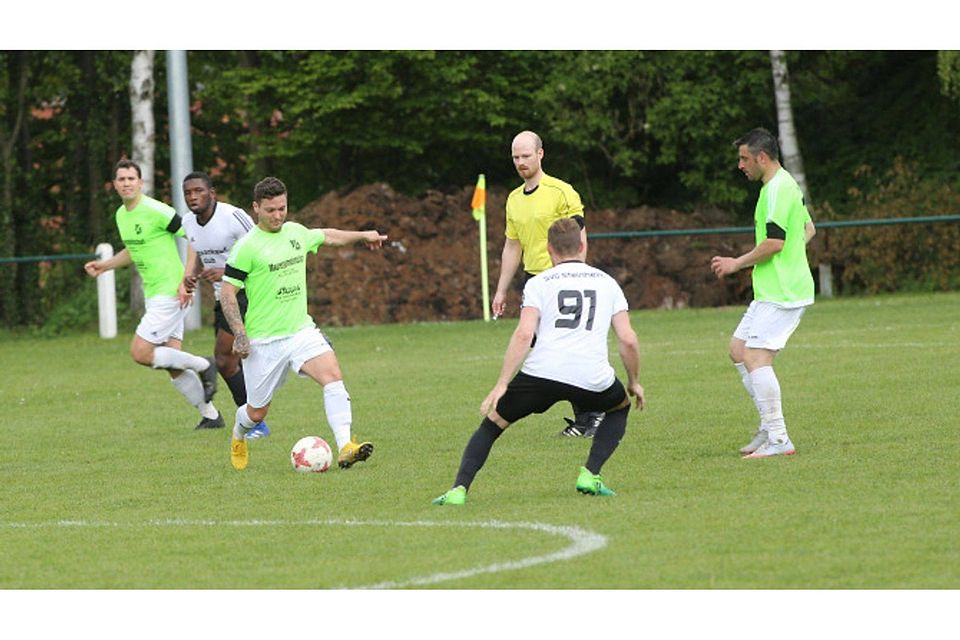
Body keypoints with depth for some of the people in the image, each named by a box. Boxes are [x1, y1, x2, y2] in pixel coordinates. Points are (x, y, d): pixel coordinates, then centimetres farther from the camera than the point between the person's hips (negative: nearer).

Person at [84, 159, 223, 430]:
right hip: (153, 294, 9)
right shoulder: (121, 215, 11)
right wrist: (105, 265, 17)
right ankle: (210, 415, 17)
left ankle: (203, 366, 1)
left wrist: (186, 281, -21)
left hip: (170, 293, -9)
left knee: (140, 353, -13)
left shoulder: (156, 211, -17)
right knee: (173, 364, 8)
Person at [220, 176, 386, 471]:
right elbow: (227, 292, -9)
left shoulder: (296, 232, 8)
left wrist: (362, 235, 39)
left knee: (333, 376, -22)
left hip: (301, 330, 4)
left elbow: (327, 236, 30)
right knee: (257, 412, 5)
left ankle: (345, 447, -31)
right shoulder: (247, 247, -11)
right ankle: (238, 437, 42)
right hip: (263, 341, -4)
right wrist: (240, 334, -17)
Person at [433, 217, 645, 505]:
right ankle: (590, 476, 16)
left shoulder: (538, 283, 12)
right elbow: (628, 340, 13)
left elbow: (524, 334, -3)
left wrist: (501, 385, -5)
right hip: (592, 378, 1)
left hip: (542, 372, -1)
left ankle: (459, 489, 1)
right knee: (620, 407, 33)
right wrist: (634, 382, 28)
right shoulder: (607, 283, 19)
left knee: (492, 424, 18)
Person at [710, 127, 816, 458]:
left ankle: (778, 440, -15)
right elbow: (808, 230, 28)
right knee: (738, 349, 14)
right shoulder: (786, 185, 17)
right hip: (772, 291, 11)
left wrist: (738, 263, -10)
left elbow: (774, 242, -22)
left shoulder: (777, 189, -16)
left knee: (756, 357, -14)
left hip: (781, 294, -11)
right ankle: (769, 426, 14)